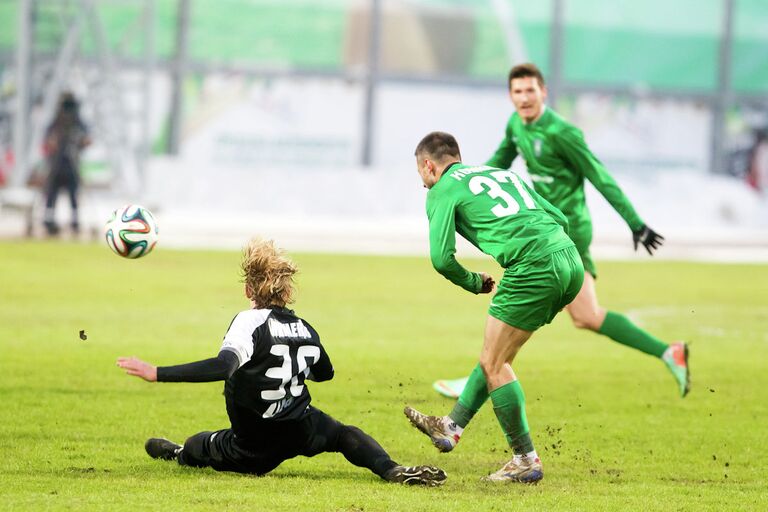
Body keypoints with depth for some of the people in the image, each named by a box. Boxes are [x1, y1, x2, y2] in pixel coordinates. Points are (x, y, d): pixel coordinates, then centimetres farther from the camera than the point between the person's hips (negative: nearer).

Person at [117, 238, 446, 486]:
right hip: (303, 433, 3)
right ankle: (391, 470, 3)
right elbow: (324, 373, 19)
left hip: (252, 454, -3)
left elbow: (223, 366, -37)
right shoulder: (304, 328, -1)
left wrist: (156, 373, -41)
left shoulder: (251, 321, -20)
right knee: (344, 434, 28)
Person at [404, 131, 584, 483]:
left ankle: (526, 460, 6)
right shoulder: (502, 173, 29)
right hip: (571, 261, 8)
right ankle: (450, 427, 27)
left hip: (533, 267, -8)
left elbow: (441, 258, -4)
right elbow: (560, 219, 26)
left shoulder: (442, 191, 7)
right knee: (496, 355, 20)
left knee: (493, 364, 4)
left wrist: (474, 283, 14)